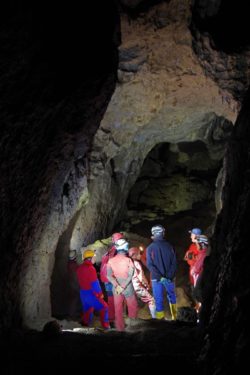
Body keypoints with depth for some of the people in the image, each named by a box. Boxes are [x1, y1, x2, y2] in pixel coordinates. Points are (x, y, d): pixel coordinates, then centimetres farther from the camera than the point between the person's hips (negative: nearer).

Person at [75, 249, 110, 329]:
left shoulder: (79, 268, 6)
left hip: (82, 292, 8)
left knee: (87, 310, 18)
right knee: (103, 307, 2)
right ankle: (106, 326, 2)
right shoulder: (90, 268, -19)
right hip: (91, 293, -8)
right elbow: (95, 283, -17)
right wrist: (100, 294, -9)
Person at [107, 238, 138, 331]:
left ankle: (120, 328, 17)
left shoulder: (111, 261, -5)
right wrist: (123, 287, -16)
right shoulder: (128, 260, -13)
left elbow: (109, 276, -9)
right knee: (132, 307, 15)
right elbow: (130, 276, -18)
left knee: (118, 309, 11)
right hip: (128, 288, -3)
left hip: (116, 288, 3)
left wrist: (117, 286, -13)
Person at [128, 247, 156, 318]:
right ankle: (154, 318, -2)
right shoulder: (137, 263, -10)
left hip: (132, 287, 7)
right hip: (138, 286, -7)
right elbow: (141, 277, -12)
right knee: (151, 300, 1)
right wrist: (146, 285, 3)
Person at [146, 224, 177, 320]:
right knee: (172, 296, 21)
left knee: (158, 300, 4)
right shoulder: (169, 246, -3)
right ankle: (174, 317, 27)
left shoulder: (150, 248, -7)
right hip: (169, 278, 2)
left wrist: (159, 276, -14)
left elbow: (149, 265, -13)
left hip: (156, 278, -2)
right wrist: (170, 275, -5)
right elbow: (174, 262, -5)